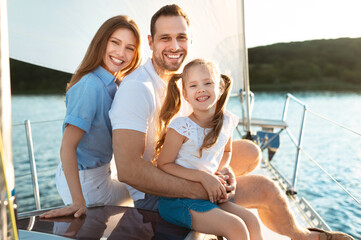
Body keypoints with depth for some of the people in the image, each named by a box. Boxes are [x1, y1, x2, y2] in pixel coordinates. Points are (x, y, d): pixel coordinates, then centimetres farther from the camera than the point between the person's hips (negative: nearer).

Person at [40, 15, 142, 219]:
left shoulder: (113, 85, 2)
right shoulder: (91, 85, -25)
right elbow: (67, 146, -29)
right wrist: (78, 202, -32)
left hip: (99, 171, 8)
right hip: (85, 181, -8)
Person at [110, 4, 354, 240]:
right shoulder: (137, 88, -23)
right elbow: (128, 169, -32)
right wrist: (197, 190, -28)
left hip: (179, 176, 9)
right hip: (155, 195, -9)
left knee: (250, 151, 15)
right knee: (264, 188, -15)